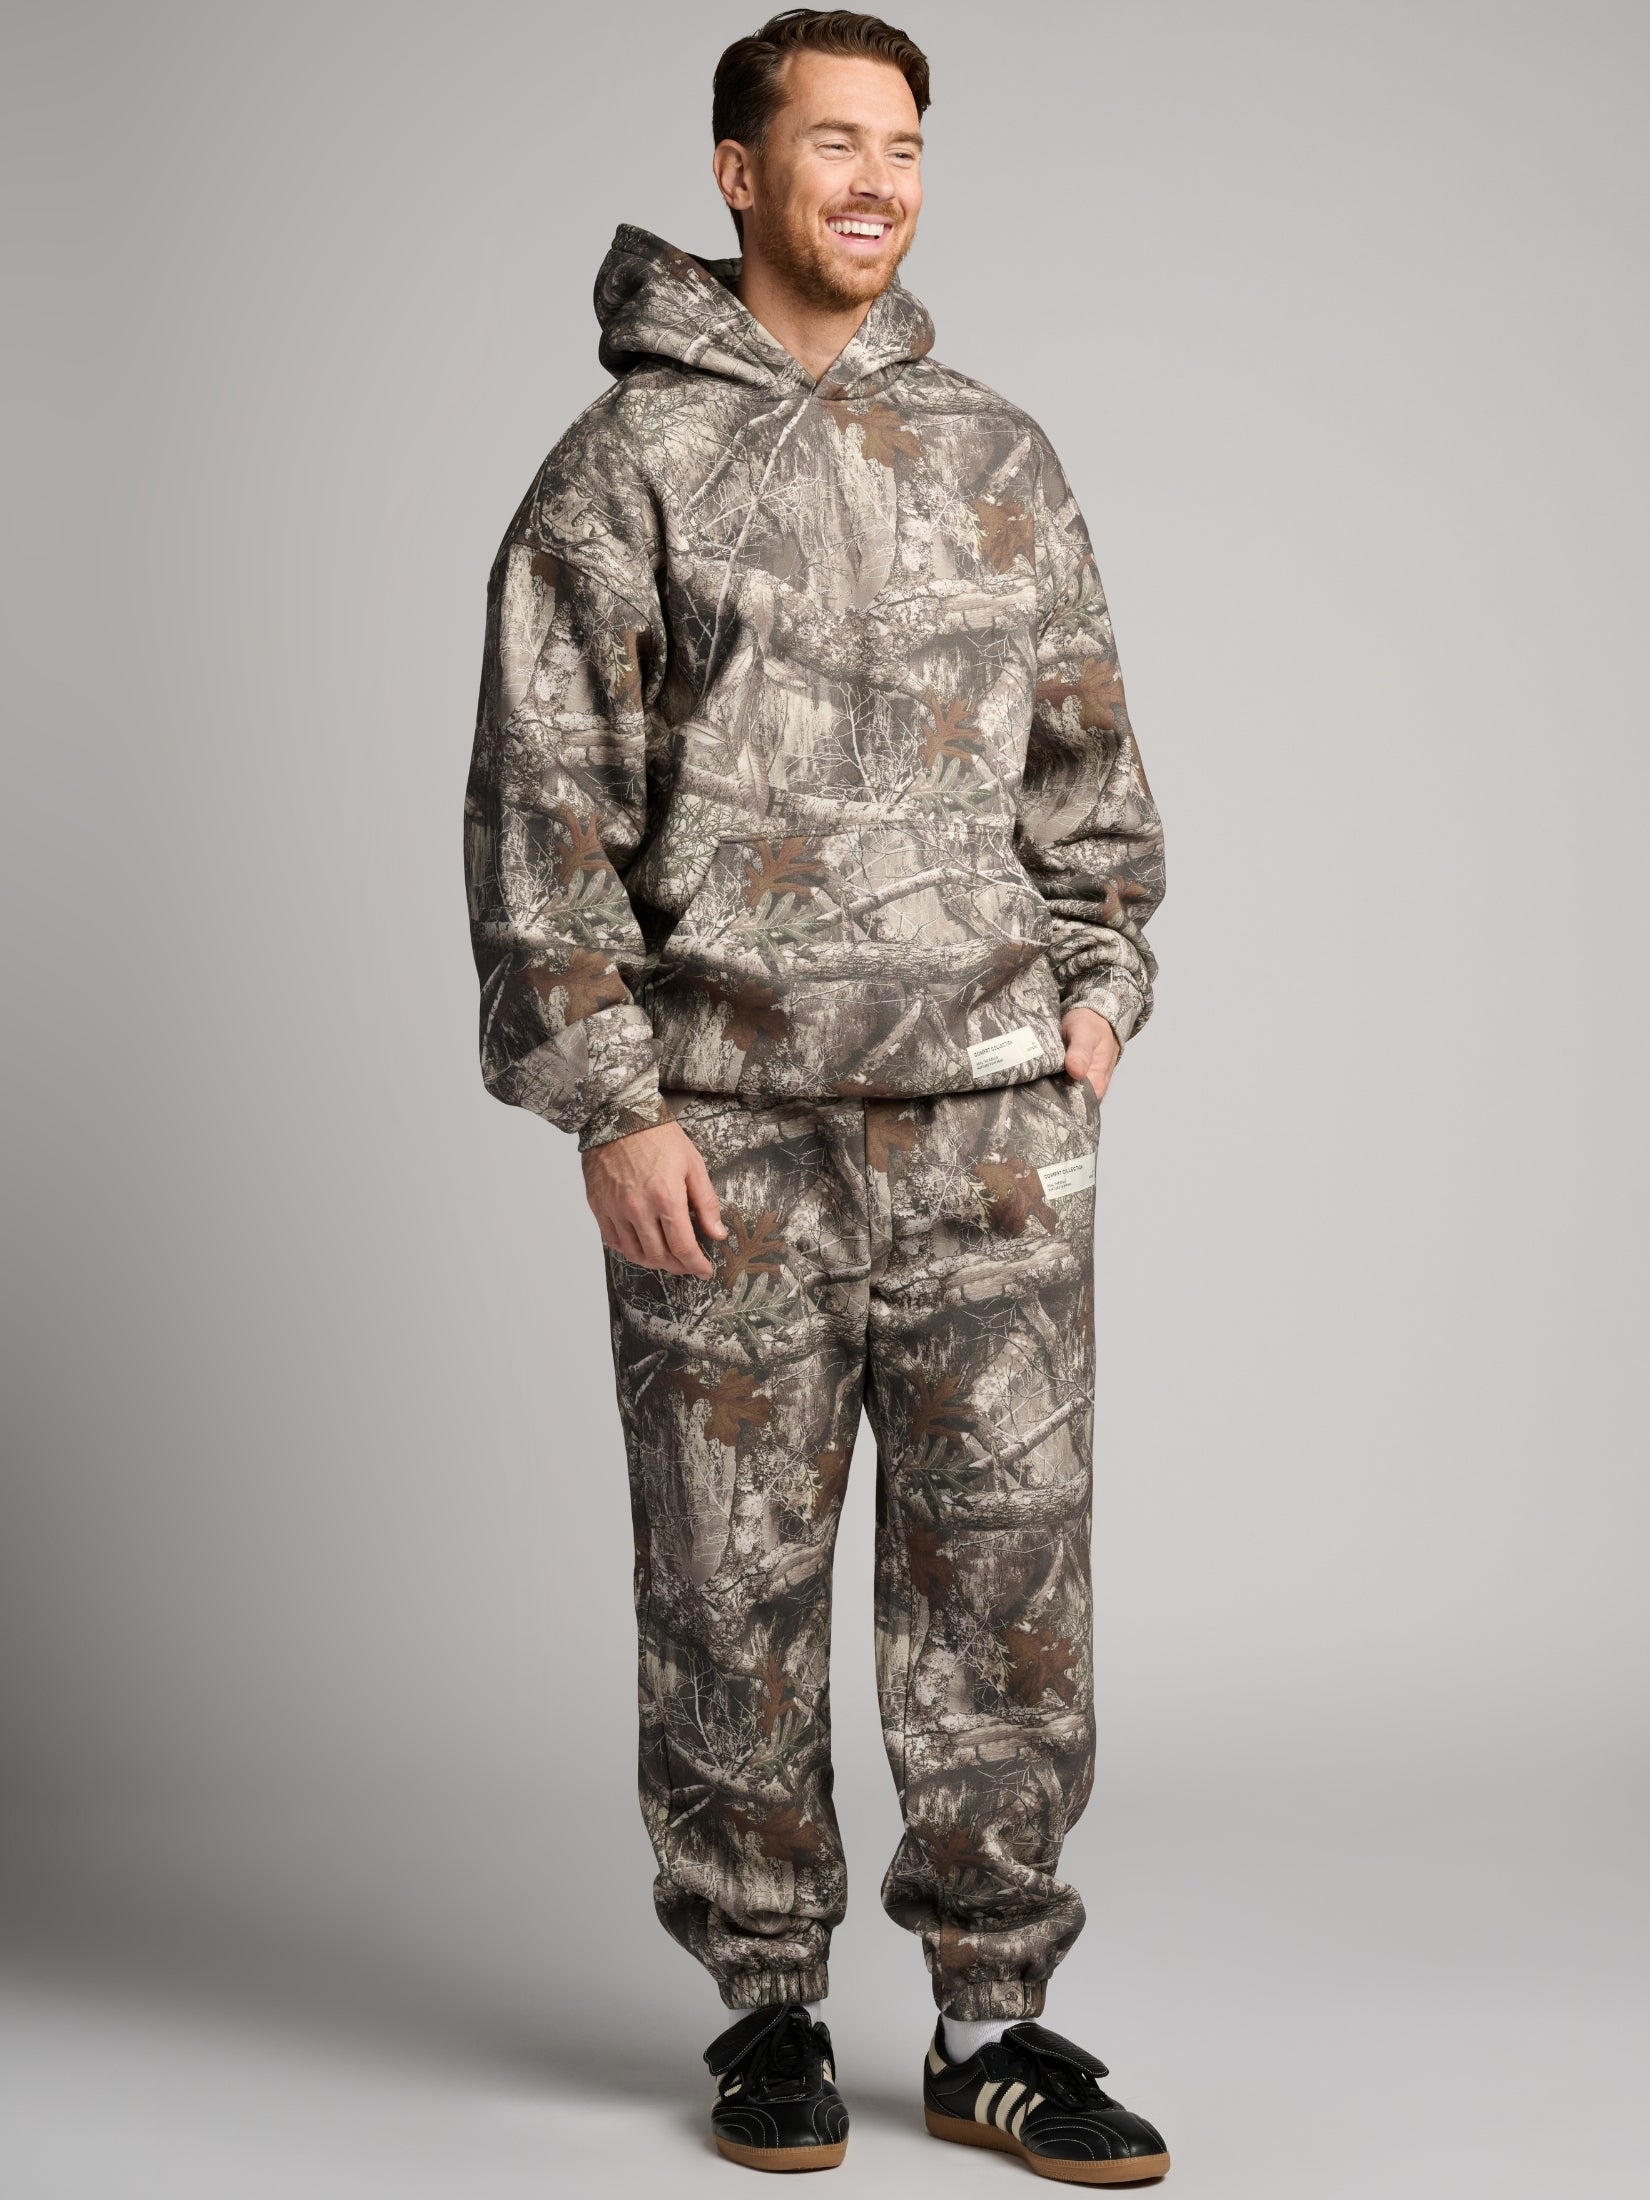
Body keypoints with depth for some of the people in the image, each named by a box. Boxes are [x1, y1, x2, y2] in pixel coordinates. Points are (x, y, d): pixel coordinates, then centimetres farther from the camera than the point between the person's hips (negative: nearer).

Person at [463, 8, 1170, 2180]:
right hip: (728, 1124, -3)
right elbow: (545, 807, -3)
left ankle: (994, 2017, 15)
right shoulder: (625, 467, 1)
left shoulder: (1002, 459, 13)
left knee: (1009, 1560, 3)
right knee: (736, 1586, 4)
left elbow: (1085, 756, 20)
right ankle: (769, 2010, 19)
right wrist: (609, 1106, -9)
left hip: (992, 1115, 3)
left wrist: (1100, 979, 7)